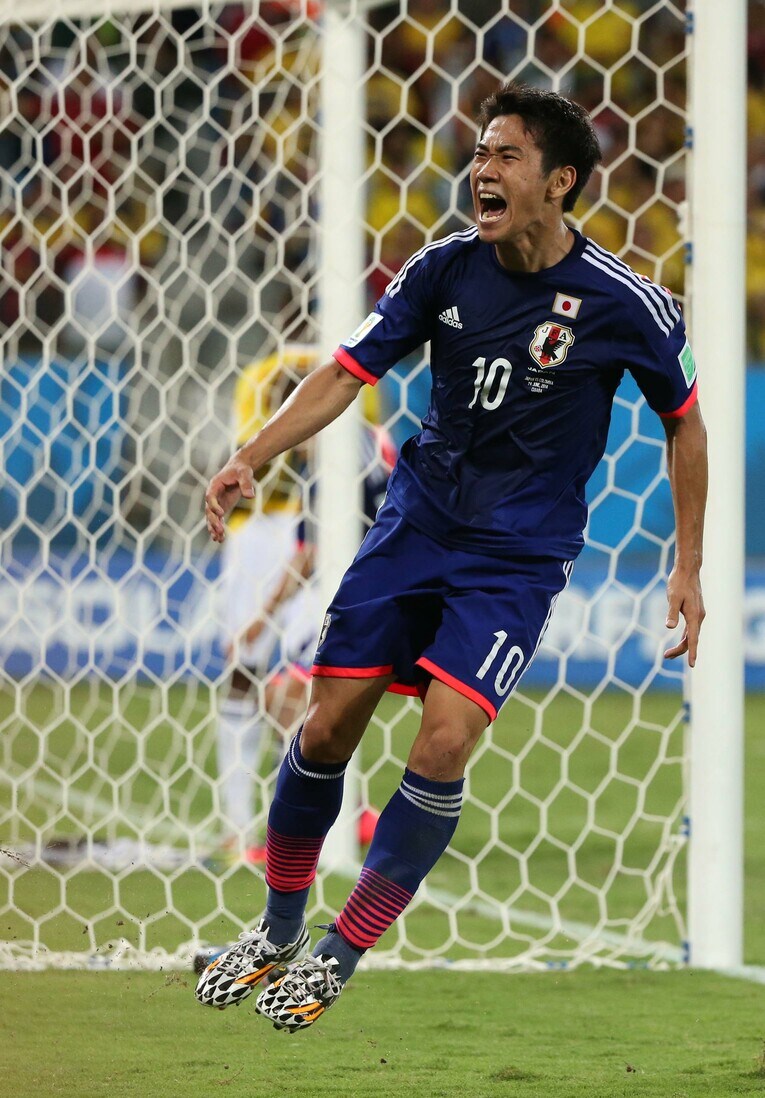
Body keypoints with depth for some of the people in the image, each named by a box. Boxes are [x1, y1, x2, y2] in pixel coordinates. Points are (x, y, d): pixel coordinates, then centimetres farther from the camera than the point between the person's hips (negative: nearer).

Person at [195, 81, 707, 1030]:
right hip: (416, 521, 3)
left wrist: (688, 567, 2)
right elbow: (347, 372, -5)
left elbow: (683, 421, 2)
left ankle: (337, 957, -2)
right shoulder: (446, 269, -5)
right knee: (327, 729, 1)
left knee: (442, 746, -18)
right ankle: (277, 930, 24)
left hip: (519, 558, -3)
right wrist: (250, 460, -20)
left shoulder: (623, 303, -13)